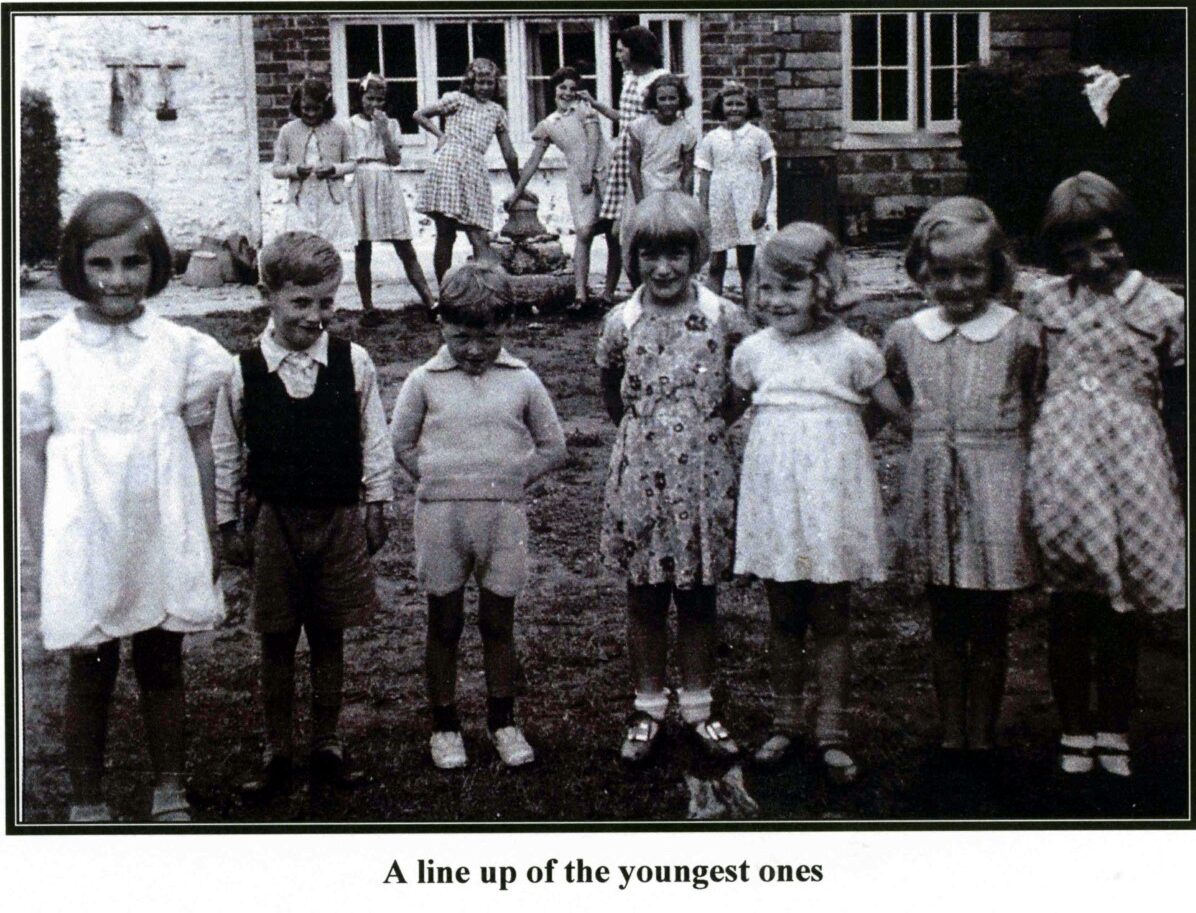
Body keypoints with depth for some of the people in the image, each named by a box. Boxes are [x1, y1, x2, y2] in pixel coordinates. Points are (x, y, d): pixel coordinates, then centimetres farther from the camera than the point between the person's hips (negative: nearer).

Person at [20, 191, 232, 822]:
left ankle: (170, 795, 27)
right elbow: (30, 458, 0)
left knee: (163, 669, 12)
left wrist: (205, 539, 8)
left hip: (164, 541, 1)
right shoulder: (48, 355, -4)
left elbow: (199, 447, 7)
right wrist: (45, 551, -2)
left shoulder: (180, 347, 0)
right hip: (86, 545, -1)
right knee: (91, 674, 10)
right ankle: (87, 805, 25)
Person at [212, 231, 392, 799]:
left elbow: (374, 440, 5)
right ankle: (277, 753, 22)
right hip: (273, 519, 0)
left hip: (339, 518, 1)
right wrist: (229, 522, 5)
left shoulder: (353, 363, -4)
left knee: (329, 637, 11)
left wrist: (377, 505, 6)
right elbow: (225, 453, 3)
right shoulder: (243, 372, -6)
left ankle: (327, 745, 26)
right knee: (276, 642, 9)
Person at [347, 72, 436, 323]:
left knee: (405, 248, -2)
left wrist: (383, 131, -6)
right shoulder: (350, 125, 7)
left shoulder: (390, 124, 12)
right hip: (361, 187, -1)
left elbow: (396, 158, 0)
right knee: (362, 251, 1)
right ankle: (368, 308, 9)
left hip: (386, 187, 1)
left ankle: (429, 302, -3)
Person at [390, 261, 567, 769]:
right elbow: (401, 443, 8)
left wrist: (510, 478, 1)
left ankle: (502, 720, 25)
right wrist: (439, 480, 1)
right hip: (440, 515, 0)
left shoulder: (522, 381, 2)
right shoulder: (425, 380, 0)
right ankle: (443, 723, 22)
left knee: (499, 622, 10)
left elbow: (552, 448, 9)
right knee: (444, 623, 9)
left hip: (503, 514, 1)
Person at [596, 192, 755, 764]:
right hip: (640, 476, 1)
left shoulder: (723, 318, -5)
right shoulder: (621, 323, -3)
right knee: (645, 599, 10)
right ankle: (649, 708, 23)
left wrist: (714, 422, 7)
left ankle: (698, 707, 24)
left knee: (699, 599, 10)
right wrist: (639, 429, 10)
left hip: (704, 475, 0)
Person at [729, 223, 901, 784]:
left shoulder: (850, 350, -2)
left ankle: (832, 732, 14)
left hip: (831, 499, -2)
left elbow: (900, 411, 7)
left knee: (831, 618, 5)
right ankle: (785, 722, 24)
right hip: (774, 500, 2)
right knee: (783, 619, 11)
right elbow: (727, 411, 18)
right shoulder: (754, 352, 4)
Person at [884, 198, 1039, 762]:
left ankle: (982, 735, 17)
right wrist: (933, 435, 12)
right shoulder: (904, 336, 5)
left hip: (995, 486, -2)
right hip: (931, 488, 2)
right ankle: (951, 732, 22)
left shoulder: (1018, 335, -1)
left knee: (989, 625, 4)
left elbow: (1031, 413, 7)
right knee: (945, 623, 11)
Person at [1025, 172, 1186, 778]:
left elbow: (1174, 399, 8)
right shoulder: (1043, 304, 6)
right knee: (1068, 606, 3)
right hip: (1062, 460, 1)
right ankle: (1074, 731, 19)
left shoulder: (1161, 307, 3)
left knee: (1122, 611, 6)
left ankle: (1113, 733, 22)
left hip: (1131, 458, 0)